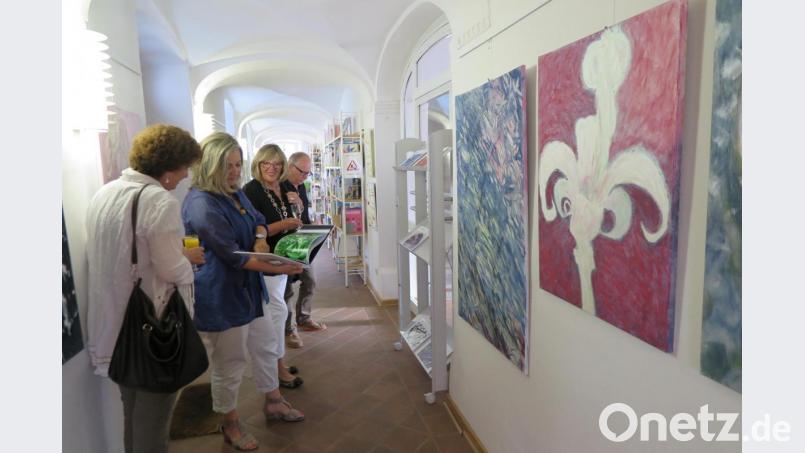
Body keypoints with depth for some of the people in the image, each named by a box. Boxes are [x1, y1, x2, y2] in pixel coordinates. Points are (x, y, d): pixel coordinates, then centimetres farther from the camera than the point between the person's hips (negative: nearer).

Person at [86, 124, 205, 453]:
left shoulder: (104, 194, 5)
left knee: (131, 416, 24)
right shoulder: (161, 202, -21)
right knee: (152, 423, 9)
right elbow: (172, 271, -19)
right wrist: (188, 258, 2)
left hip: (114, 325, 8)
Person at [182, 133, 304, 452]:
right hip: (220, 296, -9)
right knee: (229, 365, 8)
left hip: (248, 287, 9)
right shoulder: (201, 205, -24)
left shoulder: (235, 192, 6)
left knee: (263, 349, 22)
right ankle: (231, 425, 31)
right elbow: (232, 255, -25)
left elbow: (258, 221, 17)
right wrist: (278, 269, -26)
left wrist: (260, 238, -6)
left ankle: (272, 402, 43)